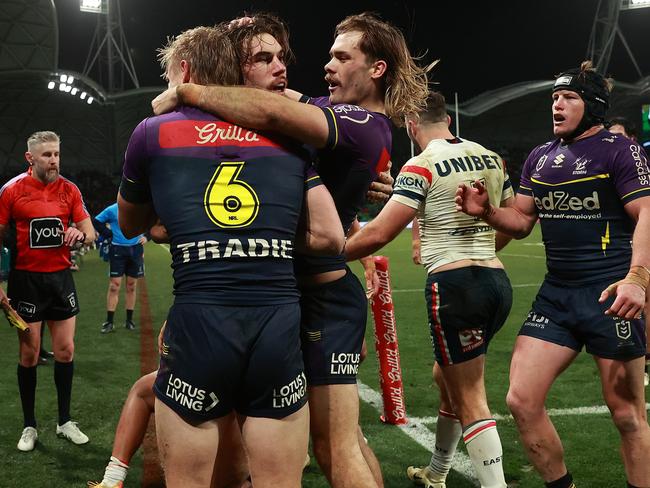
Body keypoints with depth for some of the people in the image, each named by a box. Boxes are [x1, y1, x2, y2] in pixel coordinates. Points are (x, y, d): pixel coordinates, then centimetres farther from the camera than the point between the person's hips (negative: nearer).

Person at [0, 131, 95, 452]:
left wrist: (81, 235, -20)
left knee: (65, 350, 5)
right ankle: (29, 426, 15)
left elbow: (89, 231, 5)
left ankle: (65, 421, 19)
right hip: (26, 280, -3)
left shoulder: (69, 190, 2)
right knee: (29, 354, 2)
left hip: (61, 277, 3)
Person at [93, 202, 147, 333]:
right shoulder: (113, 210, -6)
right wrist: (109, 235, -6)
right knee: (114, 286, -5)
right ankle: (109, 322, 1)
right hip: (118, 249, -2)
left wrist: (146, 236, 1)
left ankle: (129, 320, 19)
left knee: (131, 286, 9)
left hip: (136, 250, 3)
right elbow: (96, 222, 3)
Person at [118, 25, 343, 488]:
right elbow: (330, 237, 10)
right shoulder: (289, 137, 13)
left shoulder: (153, 133, 9)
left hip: (199, 324, -2)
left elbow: (130, 226, 24)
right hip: (280, 326, 2)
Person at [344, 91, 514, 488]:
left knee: (470, 402, -1)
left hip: (454, 285, -8)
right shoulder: (491, 157, 10)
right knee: (447, 377, 24)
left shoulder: (421, 166, -10)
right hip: (497, 280, 8)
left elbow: (378, 234, -15)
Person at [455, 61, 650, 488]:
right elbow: (522, 221, 19)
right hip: (556, 295, 6)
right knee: (522, 401, 1)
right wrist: (486, 212, -2)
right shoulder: (540, 158, 15)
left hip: (610, 293, -6)